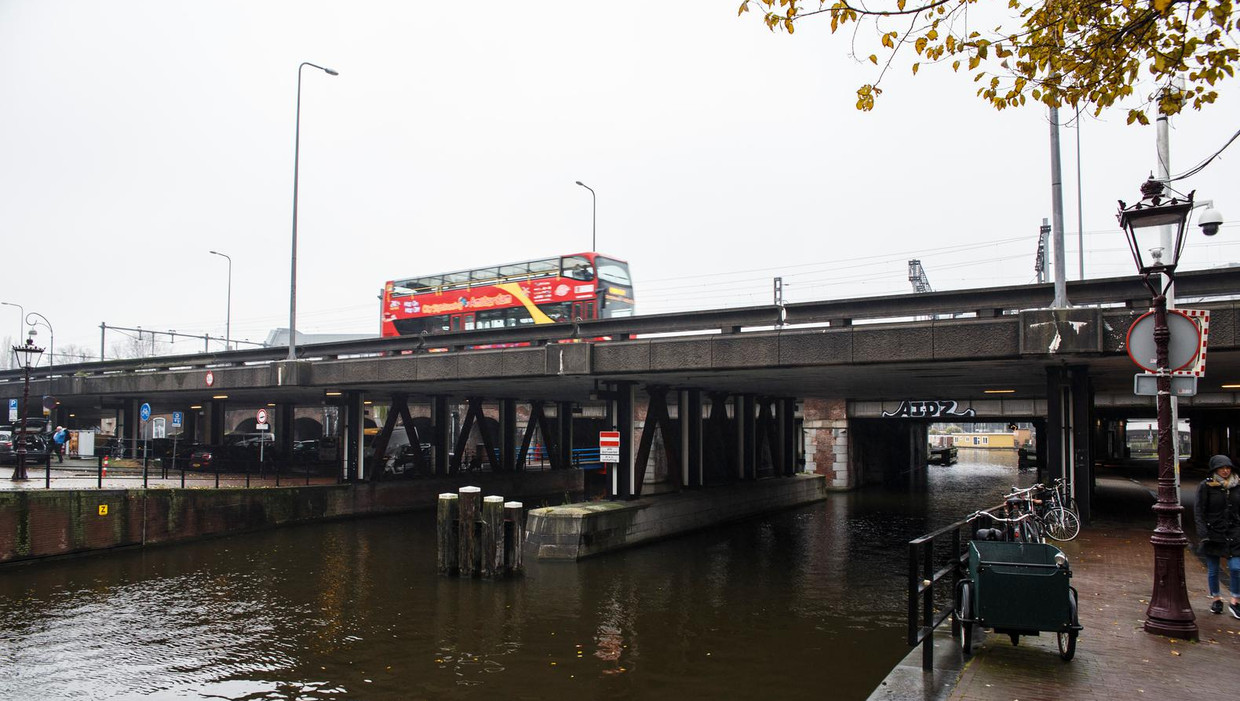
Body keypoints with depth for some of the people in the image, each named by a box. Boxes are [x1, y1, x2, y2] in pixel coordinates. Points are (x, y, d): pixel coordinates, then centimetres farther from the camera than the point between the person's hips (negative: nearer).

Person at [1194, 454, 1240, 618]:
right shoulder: (1206, 486, -5)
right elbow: (1198, 511, -6)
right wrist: (1203, 532, -14)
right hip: (1213, 533, -2)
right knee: (1212, 569, 8)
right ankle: (1216, 599, 26)